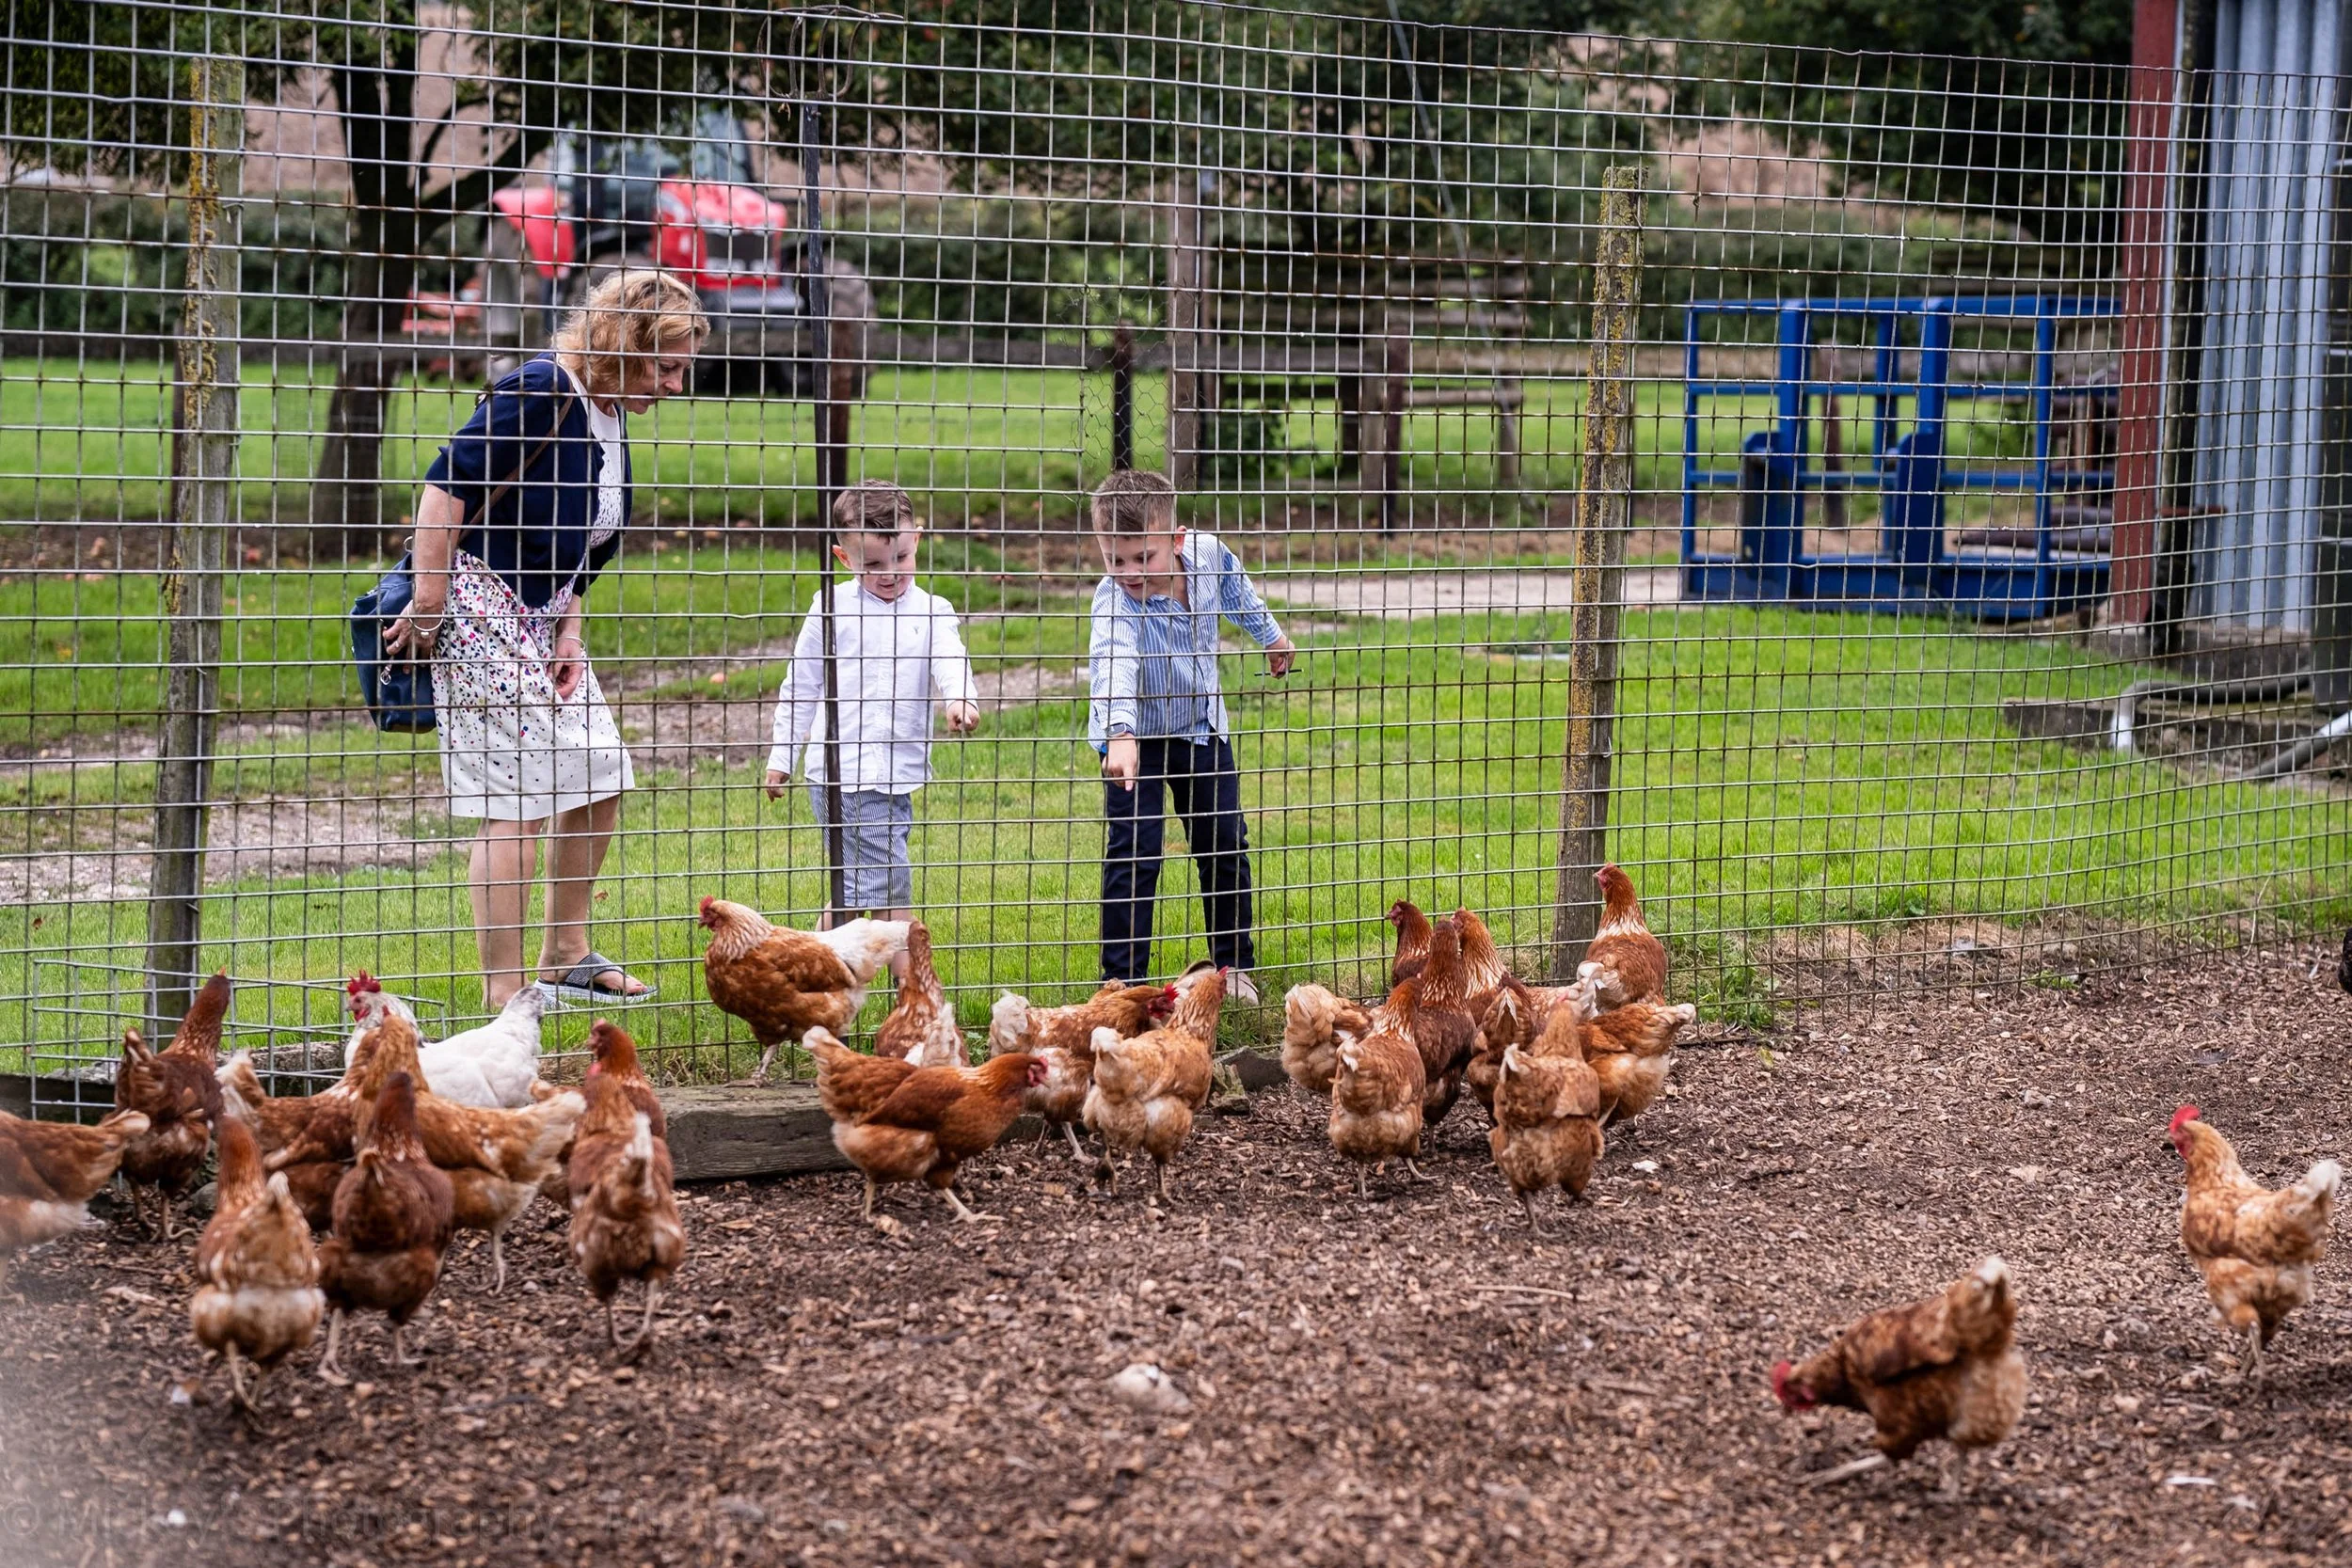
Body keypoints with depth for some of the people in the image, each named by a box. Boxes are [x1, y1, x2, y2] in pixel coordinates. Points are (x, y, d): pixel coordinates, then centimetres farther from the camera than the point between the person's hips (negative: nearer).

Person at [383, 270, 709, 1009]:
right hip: (482, 608, -10)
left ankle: (566, 956, 26)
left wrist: (571, 631, 7)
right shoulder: (538, 392, -19)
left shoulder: (611, 418, 10)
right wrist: (428, 607, -22)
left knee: (599, 779, 12)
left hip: (543, 616, 10)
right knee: (516, 803, -10)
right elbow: (445, 489, -22)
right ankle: (502, 994, -5)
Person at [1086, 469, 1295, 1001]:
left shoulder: (1207, 554, -20)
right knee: (1133, 853, -11)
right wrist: (1120, 734, -69)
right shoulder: (1115, 603, -35)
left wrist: (1270, 635, 21)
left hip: (1202, 727, 5)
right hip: (1136, 736, -5)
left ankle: (1234, 963, 27)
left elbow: (1236, 588, 5)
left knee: (1226, 846, 12)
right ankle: (1123, 979, -5)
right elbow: (1114, 665, -53)